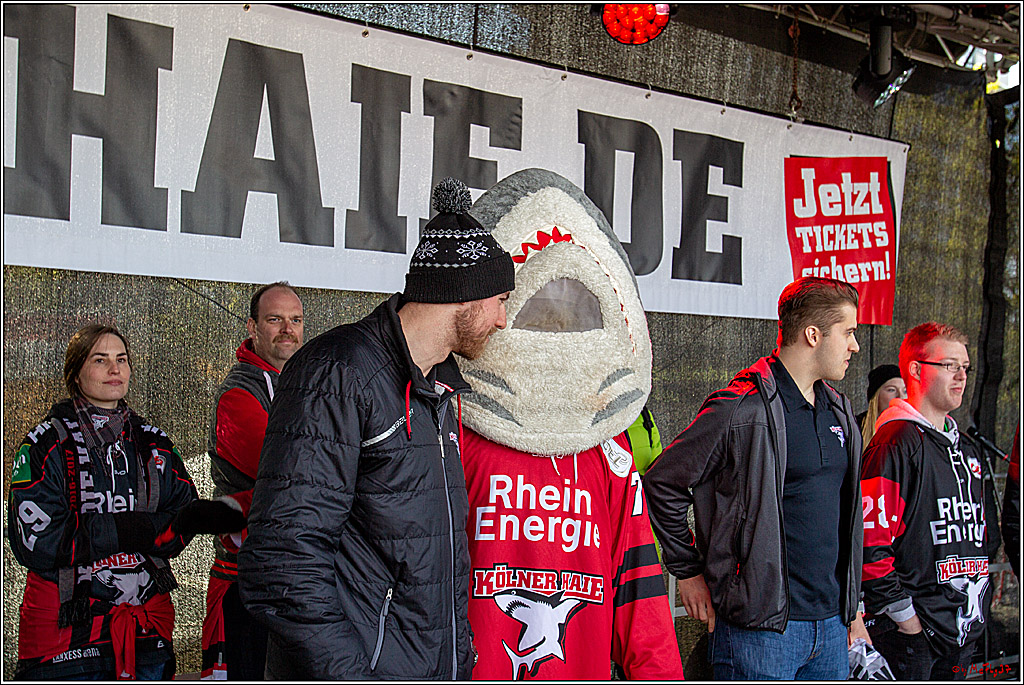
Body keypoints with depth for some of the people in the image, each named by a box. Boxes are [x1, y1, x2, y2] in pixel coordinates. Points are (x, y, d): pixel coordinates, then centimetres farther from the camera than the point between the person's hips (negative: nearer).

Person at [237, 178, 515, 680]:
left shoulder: (443, 388, 13)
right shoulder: (337, 374, -16)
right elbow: (281, 565, -22)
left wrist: (462, 658, 16)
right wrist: (347, 672, -25)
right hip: (360, 666, -8)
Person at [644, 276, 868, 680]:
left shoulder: (839, 409, 11)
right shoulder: (743, 409, -15)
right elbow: (662, 483, -10)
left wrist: (852, 608, 19)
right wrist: (688, 571, -5)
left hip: (832, 624, 7)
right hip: (761, 627, -7)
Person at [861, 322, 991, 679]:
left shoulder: (963, 448, 15)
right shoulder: (896, 443, -14)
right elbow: (871, 541, -20)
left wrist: (976, 608, 17)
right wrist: (902, 615, -17)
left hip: (963, 629, 8)